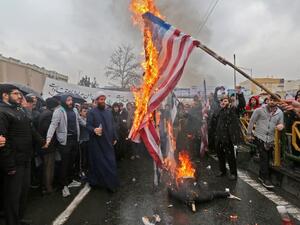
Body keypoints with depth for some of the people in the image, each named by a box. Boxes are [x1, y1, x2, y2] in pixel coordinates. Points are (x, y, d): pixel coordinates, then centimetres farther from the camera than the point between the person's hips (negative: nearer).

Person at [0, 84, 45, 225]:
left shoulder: (20, 110, 14)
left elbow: (31, 129, 23)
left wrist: (41, 142, 19)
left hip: (26, 159, 9)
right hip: (14, 162, -9)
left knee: (24, 190, 19)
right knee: (13, 194, 5)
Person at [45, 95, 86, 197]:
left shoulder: (74, 110, 9)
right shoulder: (59, 111, -11)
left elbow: (80, 120, 24)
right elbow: (53, 124, -21)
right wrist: (49, 138, -32)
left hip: (75, 139, 6)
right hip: (65, 140, -6)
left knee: (72, 161, 15)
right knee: (65, 163, 1)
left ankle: (70, 180, 33)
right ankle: (64, 185, 14)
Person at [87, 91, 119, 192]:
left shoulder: (108, 112, 13)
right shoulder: (92, 112, -5)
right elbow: (88, 125, -11)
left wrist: (114, 138, 17)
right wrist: (94, 130, -33)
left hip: (108, 142, 5)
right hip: (96, 142, -5)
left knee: (110, 162, 6)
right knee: (97, 162, 2)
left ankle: (111, 184, 17)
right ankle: (95, 181, 17)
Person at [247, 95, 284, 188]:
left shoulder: (280, 112, 2)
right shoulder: (260, 110, -8)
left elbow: (281, 124, 9)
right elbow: (252, 122, -2)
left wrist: (281, 126, -17)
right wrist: (249, 134, 0)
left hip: (270, 138, 4)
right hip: (260, 137, -4)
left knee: (267, 158, 12)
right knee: (264, 157, -7)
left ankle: (262, 176, 28)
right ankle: (265, 178, 0)